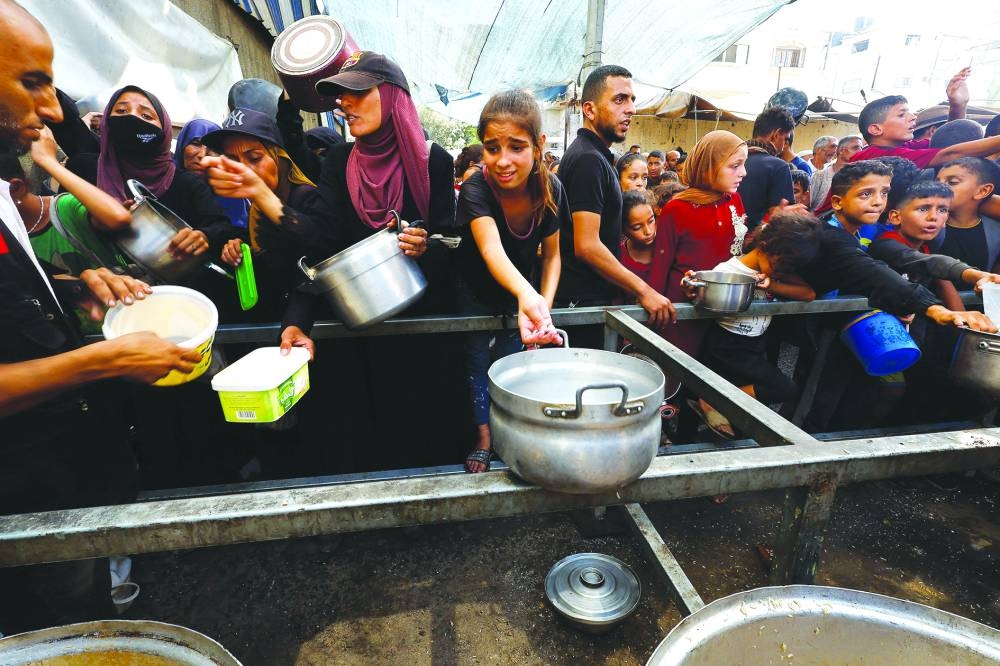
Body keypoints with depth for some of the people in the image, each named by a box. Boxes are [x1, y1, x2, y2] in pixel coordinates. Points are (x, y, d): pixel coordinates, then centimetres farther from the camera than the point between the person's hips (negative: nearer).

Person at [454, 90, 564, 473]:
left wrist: (544, 304, -22)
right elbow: (492, 250, -49)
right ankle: (483, 438, 28)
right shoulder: (475, 190, -32)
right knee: (478, 362, 7)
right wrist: (527, 297, -68)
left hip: (521, 289, 3)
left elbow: (552, 254, -8)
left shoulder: (549, 190, -20)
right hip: (476, 292, -2)